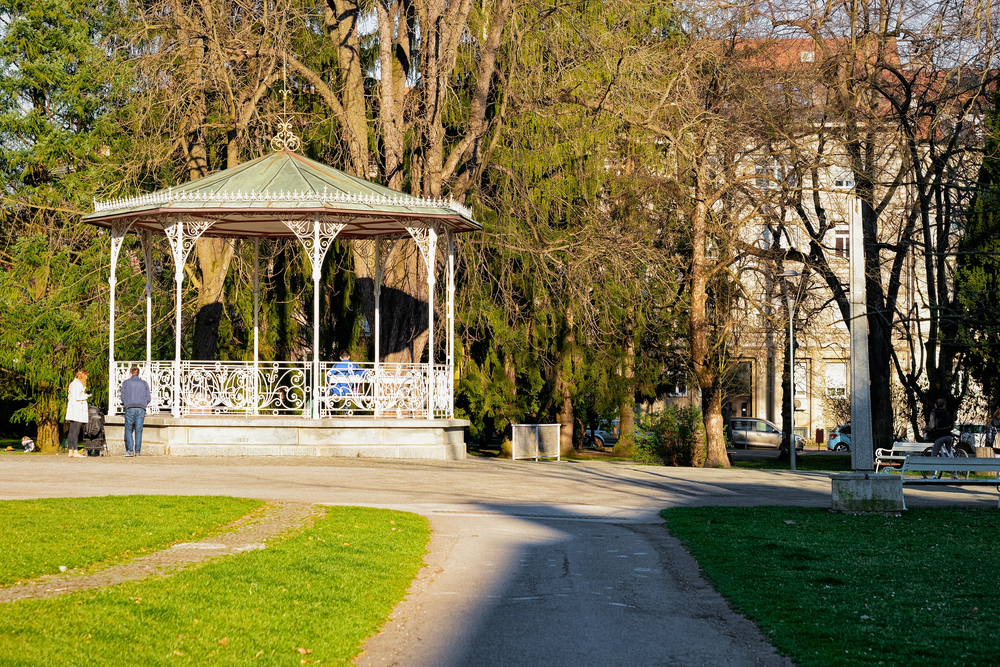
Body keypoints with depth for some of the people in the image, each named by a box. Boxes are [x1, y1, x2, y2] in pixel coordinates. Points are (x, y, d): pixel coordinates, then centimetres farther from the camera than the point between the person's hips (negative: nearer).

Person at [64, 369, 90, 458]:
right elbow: (77, 397, -18)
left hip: (71, 410, 9)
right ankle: (75, 451, -11)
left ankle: (70, 450, 8)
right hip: (77, 410, -9)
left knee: (72, 431, 8)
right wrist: (86, 396, -3)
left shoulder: (72, 383, 17)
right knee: (76, 430, -10)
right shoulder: (78, 384, -11)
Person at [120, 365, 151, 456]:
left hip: (130, 408, -2)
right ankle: (137, 451, 0)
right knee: (138, 430, 3)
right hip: (141, 409, 2)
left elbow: (123, 397, 5)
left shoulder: (125, 383, 8)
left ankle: (130, 450, -7)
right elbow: (148, 398, 7)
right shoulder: (144, 383, 12)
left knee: (128, 429, 5)